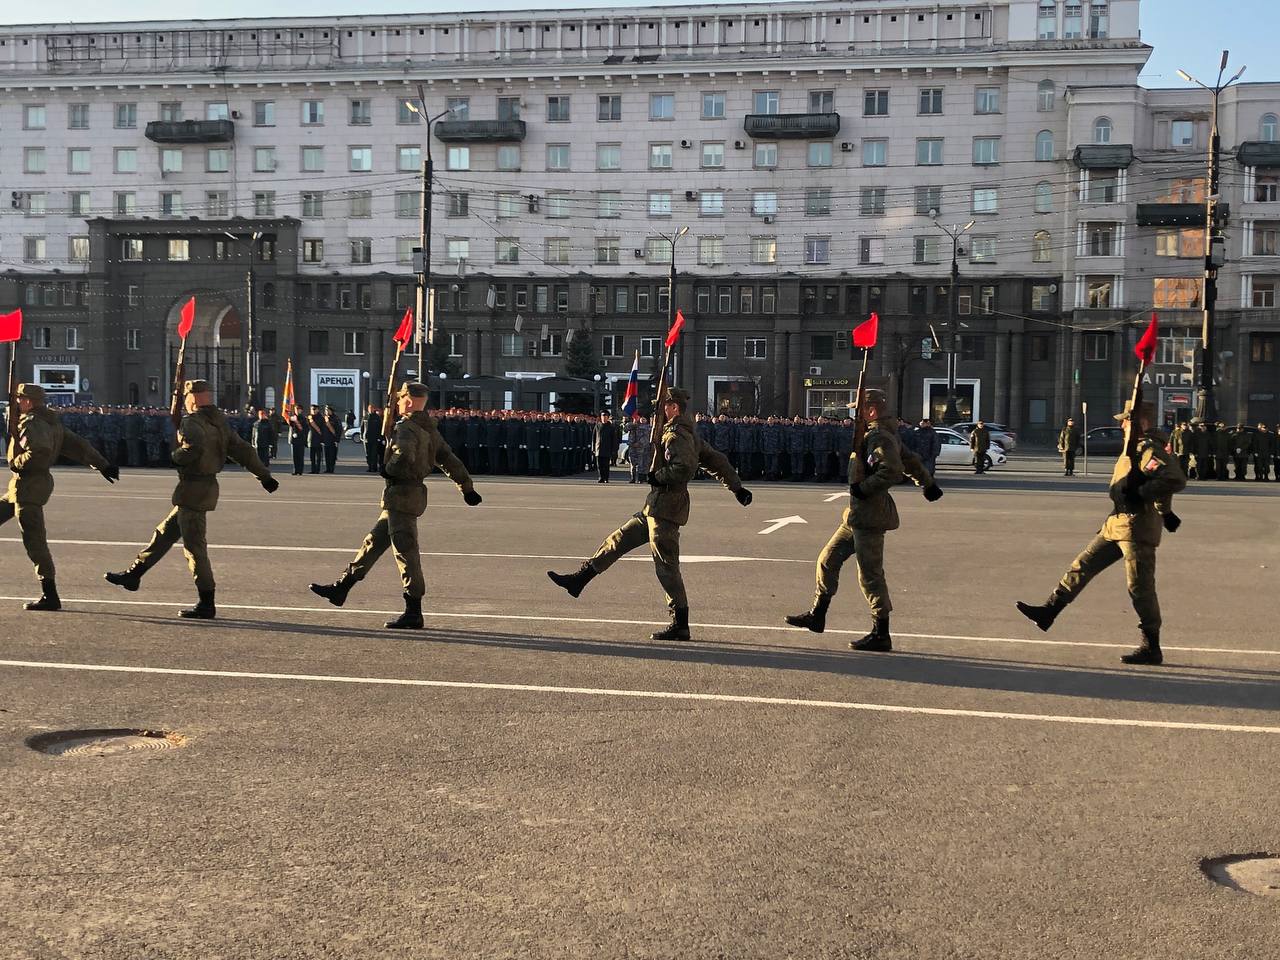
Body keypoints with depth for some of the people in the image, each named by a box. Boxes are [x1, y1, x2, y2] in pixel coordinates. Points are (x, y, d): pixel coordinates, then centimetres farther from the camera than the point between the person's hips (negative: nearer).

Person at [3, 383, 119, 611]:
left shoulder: (31, 424, -15)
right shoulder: (51, 422, 13)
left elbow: (40, 451, -32)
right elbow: (78, 445, 14)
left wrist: (17, 463, -16)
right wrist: (102, 464, 16)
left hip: (28, 485, -10)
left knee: (34, 541, -6)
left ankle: (50, 596, -4)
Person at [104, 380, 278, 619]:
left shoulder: (192, 422, -15)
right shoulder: (220, 422, 11)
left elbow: (193, 447, -34)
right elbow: (243, 450, 9)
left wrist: (174, 457, -14)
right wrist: (264, 475, 11)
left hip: (193, 489, -9)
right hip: (208, 486, 9)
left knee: (194, 546, -5)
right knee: (165, 533, 20)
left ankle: (207, 604, -3)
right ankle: (134, 574, 32)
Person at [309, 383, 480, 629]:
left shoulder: (405, 428, -16)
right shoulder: (430, 429, 12)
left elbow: (404, 454, -35)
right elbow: (449, 460, 14)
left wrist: (389, 470, -15)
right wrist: (467, 488, 18)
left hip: (401, 496, -10)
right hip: (414, 494, 10)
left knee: (405, 552, -6)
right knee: (374, 542, 17)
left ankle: (413, 613, -2)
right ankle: (341, 588, 28)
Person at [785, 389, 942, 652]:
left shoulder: (879, 438, -17)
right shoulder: (883, 435, 15)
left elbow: (893, 472, -30)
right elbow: (911, 461, 26)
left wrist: (863, 488, -21)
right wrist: (928, 483, 39)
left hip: (869, 518, -11)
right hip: (857, 516, 11)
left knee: (870, 575, -5)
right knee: (828, 560, 15)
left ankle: (881, 635, 2)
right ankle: (817, 615, 27)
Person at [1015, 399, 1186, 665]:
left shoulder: (1151, 450, -16)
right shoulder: (1138, 447, 15)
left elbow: (1176, 480, -30)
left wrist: (1140, 492, -27)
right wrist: (1164, 511, 25)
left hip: (1137, 528, -10)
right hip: (1117, 525, 10)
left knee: (1140, 586, -4)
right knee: (1083, 565, 11)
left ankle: (1151, 648, 4)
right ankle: (1049, 611, 17)